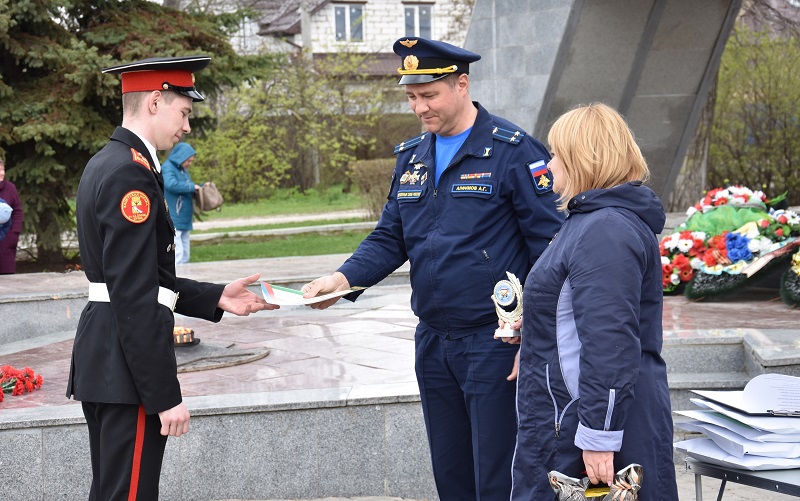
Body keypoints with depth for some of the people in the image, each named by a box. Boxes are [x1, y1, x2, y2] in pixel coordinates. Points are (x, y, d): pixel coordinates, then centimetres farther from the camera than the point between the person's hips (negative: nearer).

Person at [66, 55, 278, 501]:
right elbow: (134, 298, -21)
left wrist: (216, 298, 13)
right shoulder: (131, 174, -17)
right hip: (124, 370, -11)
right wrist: (165, 395, -19)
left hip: (101, 361, 11)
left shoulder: (106, 164, 15)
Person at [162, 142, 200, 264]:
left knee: (185, 256, 9)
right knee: (177, 254, -15)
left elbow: (190, 192, 28)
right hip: (172, 221, -9)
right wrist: (192, 186, -16)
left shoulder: (183, 170, 17)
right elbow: (171, 184, -28)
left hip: (184, 221, 9)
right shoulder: (167, 168, -9)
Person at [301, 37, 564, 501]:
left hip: (494, 342, -7)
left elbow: (550, 248, -12)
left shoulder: (514, 151, -11)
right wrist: (343, 279, -7)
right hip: (433, 342, 7)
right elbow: (389, 240, 13)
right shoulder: (411, 158, 10)